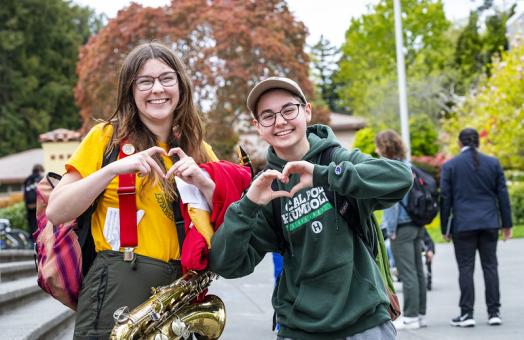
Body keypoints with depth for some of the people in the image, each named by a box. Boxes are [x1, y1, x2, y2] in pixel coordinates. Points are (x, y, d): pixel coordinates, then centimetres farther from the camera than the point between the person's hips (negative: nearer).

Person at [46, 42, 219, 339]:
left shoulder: (198, 150, 11)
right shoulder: (107, 137, 0)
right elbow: (56, 212, -7)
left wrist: (205, 183, -12)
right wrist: (113, 169, -18)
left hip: (181, 291, 4)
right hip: (117, 288, -4)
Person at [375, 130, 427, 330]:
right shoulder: (408, 166, 12)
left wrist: (391, 229, -10)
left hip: (402, 227, -8)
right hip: (417, 225, 8)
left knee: (407, 273, -4)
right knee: (417, 271, 11)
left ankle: (410, 317, 0)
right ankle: (420, 314, 17)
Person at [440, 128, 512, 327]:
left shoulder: (449, 166, -1)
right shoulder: (493, 163, 5)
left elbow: (445, 199, 0)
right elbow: (502, 194, 6)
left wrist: (445, 228, 6)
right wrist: (506, 223, 12)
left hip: (463, 224, -2)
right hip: (489, 223, 2)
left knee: (466, 268, 1)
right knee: (490, 266, 6)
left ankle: (467, 313, -1)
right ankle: (494, 312, 6)